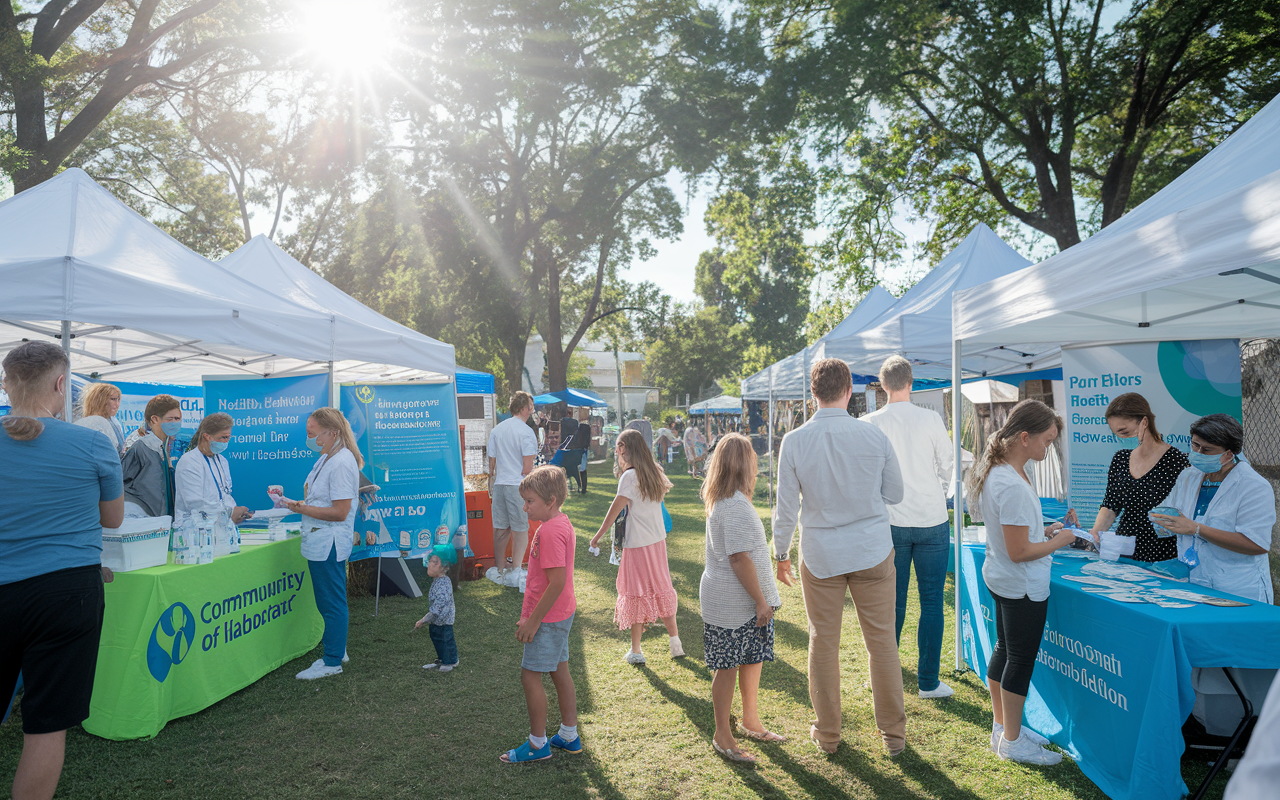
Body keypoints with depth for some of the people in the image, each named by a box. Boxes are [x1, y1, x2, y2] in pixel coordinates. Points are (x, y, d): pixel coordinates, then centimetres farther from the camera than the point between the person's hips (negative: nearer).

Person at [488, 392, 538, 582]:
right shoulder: (526, 432, -10)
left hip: (499, 484, 6)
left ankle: (500, 570, 20)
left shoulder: (496, 430, 9)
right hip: (518, 486, -6)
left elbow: (491, 462, 13)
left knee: (500, 528, 12)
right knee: (520, 529, 3)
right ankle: (515, 571, 4)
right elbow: (528, 468, -13)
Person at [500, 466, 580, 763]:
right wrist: (532, 615, 21)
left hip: (548, 618, -10)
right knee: (560, 672, 17)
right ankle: (569, 736, 28)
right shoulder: (561, 523, 8)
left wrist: (533, 621, -20)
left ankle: (538, 744, 13)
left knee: (530, 675, 1)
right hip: (561, 614, 10)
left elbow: (557, 582, -27)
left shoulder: (550, 531, -24)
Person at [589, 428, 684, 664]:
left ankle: (636, 651, 10)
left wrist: (598, 536, -7)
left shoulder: (630, 476, -15)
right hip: (658, 540, 6)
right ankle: (675, 643, 20)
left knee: (636, 593, 2)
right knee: (661, 588, 16)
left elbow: (615, 509, -15)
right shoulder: (654, 472, 4)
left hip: (637, 543, -6)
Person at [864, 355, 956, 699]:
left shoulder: (870, 424, -6)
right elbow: (947, 464, 6)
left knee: (892, 602, 10)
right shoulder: (931, 419, -6)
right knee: (931, 602, 7)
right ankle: (928, 681, 12)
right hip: (932, 520, -1)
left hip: (890, 523, 1)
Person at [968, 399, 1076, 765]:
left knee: (1004, 650, 20)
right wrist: (1058, 542, -10)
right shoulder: (1013, 486, -28)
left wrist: (1044, 529, 9)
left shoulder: (994, 471, 3)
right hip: (1023, 587, -10)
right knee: (1021, 660, 5)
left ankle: (1002, 726, 35)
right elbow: (1019, 552, -25)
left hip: (999, 580, 10)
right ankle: (1011, 741, 20)